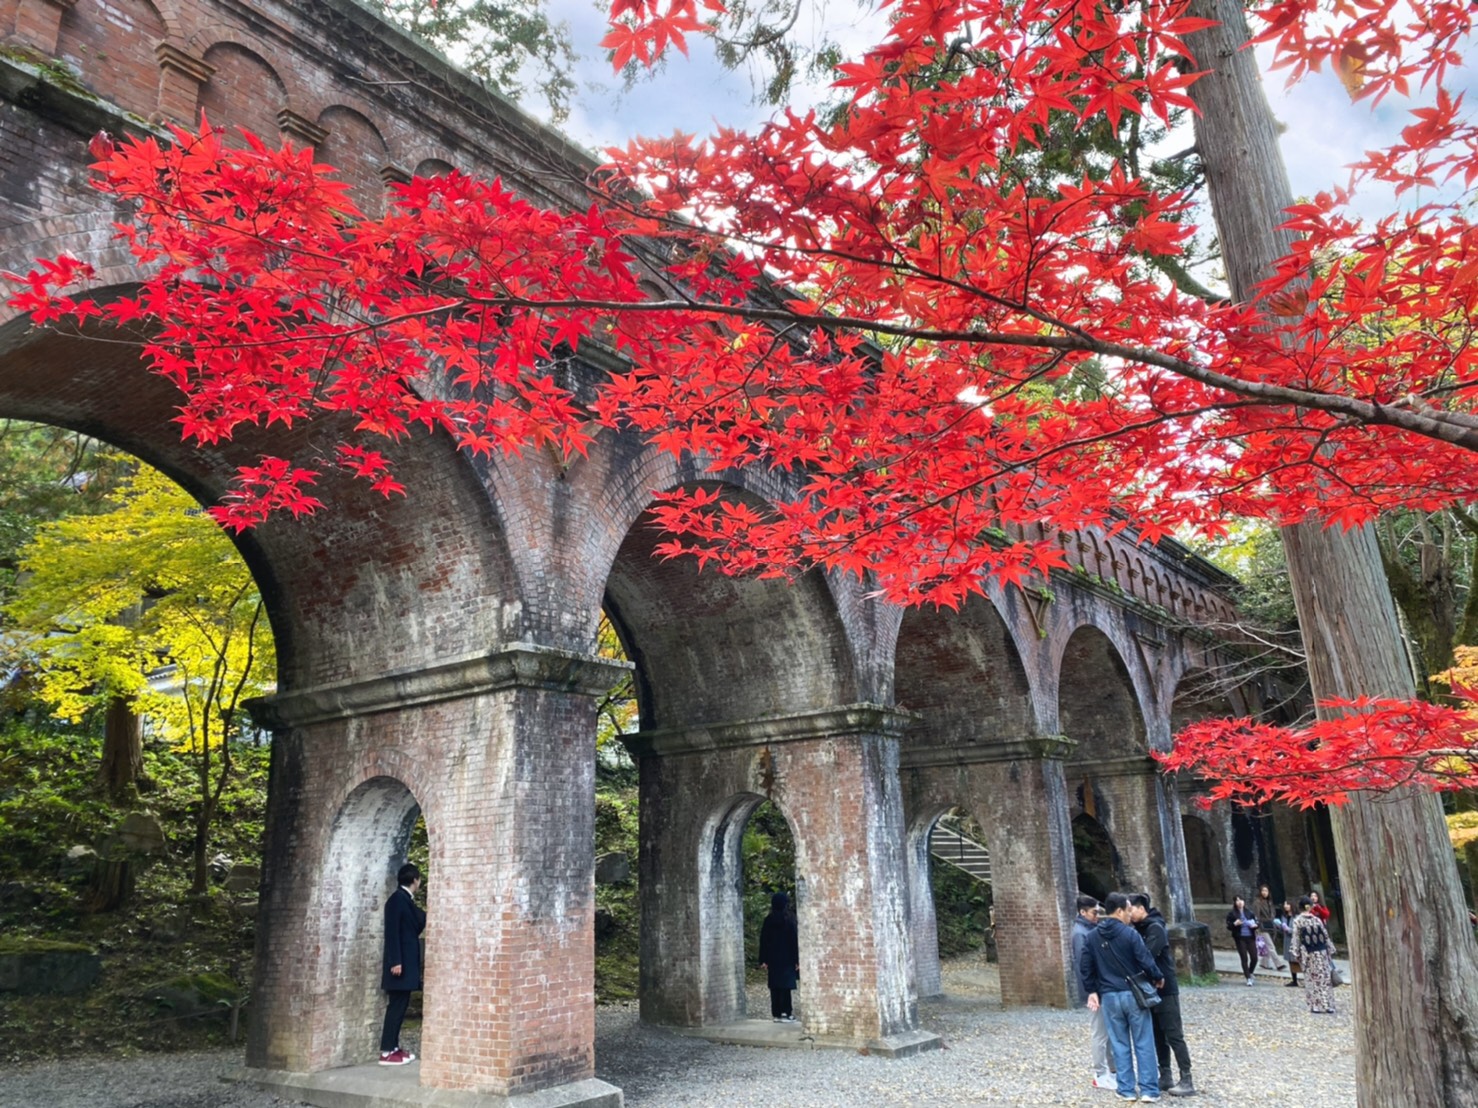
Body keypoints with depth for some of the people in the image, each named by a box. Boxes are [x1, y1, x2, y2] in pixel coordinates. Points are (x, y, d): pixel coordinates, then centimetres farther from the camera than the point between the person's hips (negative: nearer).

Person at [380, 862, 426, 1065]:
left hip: (407, 961, 9)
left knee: (400, 1005, 12)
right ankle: (386, 1052, -2)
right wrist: (395, 962, -22)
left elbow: (417, 925, 19)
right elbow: (392, 932, -18)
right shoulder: (397, 899, -13)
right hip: (400, 962, -9)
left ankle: (393, 1047, 17)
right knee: (396, 1005, -6)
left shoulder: (407, 900, 13)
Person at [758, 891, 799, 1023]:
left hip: (773, 959, 4)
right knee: (786, 985, 0)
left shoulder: (768, 920, 2)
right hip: (787, 959, -4)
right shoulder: (789, 920, -8)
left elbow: (763, 941, 3)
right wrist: (797, 960, -7)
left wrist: (763, 960, 8)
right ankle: (786, 1013, -2)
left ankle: (776, 1014, 10)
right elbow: (795, 940, -10)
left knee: (775, 986, 9)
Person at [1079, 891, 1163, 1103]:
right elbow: (1145, 961, -12)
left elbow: (1085, 966, 5)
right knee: (1144, 1044, 5)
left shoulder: (1093, 936, 4)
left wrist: (1092, 991, 14)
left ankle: (1126, 1089, 13)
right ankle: (1149, 1091, 7)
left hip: (1109, 996, 4)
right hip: (1133, 994, -4)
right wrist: (1158, 978, 7)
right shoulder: (1130, 933, -12)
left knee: (1119, 1045, 11)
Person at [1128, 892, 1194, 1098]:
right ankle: (1165, 1077, 18)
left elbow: (1146, 956, -26)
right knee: (1158, 1037, 12)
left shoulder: (1156, 928, -17)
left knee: (1174, 1036, -3)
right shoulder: (1140, 928, 10)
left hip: (1165, 990, -8)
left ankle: (1187, 1081, 2)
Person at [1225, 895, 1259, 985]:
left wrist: (1255, 925, -8)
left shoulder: (1249, 913, 8)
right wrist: (1235, 924, -22)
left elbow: (1256, 922, 14)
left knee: (1254, 958, 1)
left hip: (1250, 937, 3)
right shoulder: (1232, 914, -1)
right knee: (1244, 959, -1)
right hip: (1240, 938, -3)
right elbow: (1228, 926, -3)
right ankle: (1248, 978, 10)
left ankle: (1250, 973, 30)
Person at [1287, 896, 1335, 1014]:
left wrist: (1296, 953, -3)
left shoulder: (1297, 921, -5)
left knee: (1313, 980, 5)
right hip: (1322, 952, 3)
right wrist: (1330, 951, 13)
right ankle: (1328, 1006, 8)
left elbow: (1296, 938, -8)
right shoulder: (1317, 920, 2)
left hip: (1308, 954, -3)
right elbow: (1325, 936, 5)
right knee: (1325, 978, 7)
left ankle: (1317, 1006, 3)